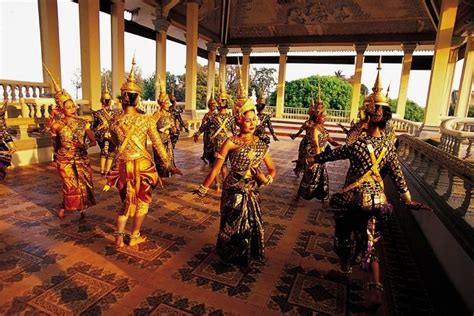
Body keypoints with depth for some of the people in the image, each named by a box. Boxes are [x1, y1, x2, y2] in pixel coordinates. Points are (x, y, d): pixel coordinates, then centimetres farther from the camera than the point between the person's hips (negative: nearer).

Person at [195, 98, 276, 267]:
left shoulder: (260, 144, 1)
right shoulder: (231, 143, -12)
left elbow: (272, 169, 7)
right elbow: (216, 168, -9)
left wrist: (266, 179, -13)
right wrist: (203, 188, -7)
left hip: (252, 191, 4)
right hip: (234, 191, -4)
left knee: (253, 224, 12)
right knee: (233, 225, 10)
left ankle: (250, 254, 40)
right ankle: (231, 256, 37)